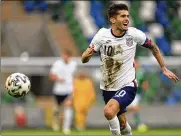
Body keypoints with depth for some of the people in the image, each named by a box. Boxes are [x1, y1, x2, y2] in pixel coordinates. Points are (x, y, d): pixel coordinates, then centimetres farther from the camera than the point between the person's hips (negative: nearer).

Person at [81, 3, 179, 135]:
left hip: (127, 86, -3)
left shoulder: (134, 34, -14)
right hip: (108, 88, 3)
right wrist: (87, 55, -33)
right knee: (122, 123, 16)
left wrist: (164, 69, 6)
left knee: (109, 111, -30)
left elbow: (153, 47, 5)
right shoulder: (102, 35, -12)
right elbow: (84, 59, -9)